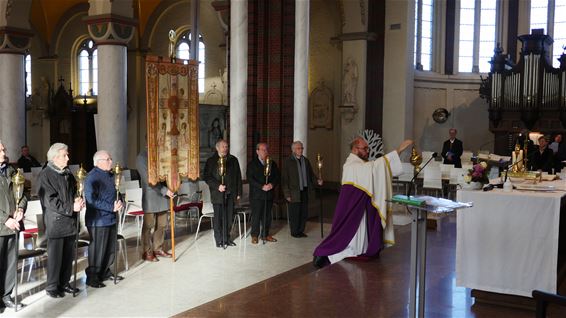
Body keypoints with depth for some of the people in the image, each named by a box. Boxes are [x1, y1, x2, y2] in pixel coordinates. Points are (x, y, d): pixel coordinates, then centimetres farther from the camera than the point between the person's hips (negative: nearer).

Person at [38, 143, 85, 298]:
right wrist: (71, 208, -19)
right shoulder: (46, 175, -8)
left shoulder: (68, 173, 14)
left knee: (68, 255, 11)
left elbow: (74, 191, 22)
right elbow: (49, 200, -14)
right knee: (55, 256, 0)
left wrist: (78, 200, -1)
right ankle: (52, 286, 11)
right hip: (56, 222, -7)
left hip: (70, 221, 7)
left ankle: (64, 283, 23)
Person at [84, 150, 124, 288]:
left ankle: (105, 272, 32)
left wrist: (118, 203, 0)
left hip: (111, 219, 8)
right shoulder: (92, 177, -16)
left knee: (111, 249, 16)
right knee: (97, 251, 0)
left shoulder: (110, 175, 10)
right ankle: (92, 277, 13)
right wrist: (111, 207, -24)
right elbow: (92, 200, -23)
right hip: (98, 221, -8)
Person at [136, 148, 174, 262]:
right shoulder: (142, 157, -10)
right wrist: (165, 190, -19)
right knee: (148, 226, 3)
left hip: (163, 196, 6)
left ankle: (158, 248, 25)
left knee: (162, 225, 12)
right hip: (150, 197, -6)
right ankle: (147, 252, 14)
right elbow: (148, 179, -16)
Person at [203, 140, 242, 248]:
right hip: (218, 194, -3)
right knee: (218, 218, 0)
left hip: (230, 194, 3)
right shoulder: (211, 161, 2)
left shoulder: (233, 160, 11)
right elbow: (206, 176, -3)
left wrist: (238, 192, 7)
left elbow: (238, 177, 12)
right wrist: (217, 186, -15)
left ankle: (227, 238, 16)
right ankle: (219, 240, 10)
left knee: (229, 218, 4)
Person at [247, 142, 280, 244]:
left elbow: (277, 177, 10)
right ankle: (254, 235, 8)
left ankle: (265, 234, 19)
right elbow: (250, 178, -9)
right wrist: (262, 186, -18)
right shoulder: (252, 164, 0)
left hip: (269, 194, 4)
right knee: (256, 215, -2)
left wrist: (272, 184, -11)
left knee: (267, 215, 7)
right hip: (256, 195, -4)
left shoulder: (272, 164, 13)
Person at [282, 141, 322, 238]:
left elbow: (311, 174, 17)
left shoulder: (306, 160, 11)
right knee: (294, 213, 1)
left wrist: (317, 180, -4)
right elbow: (284, 179, -7)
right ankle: (294, 232, 15)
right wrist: (287, 194, -10)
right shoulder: (288, 162, -6)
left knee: (304, 213, 9)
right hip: (294, 193, -5)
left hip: (305, 191, 5)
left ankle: (300, 231, 22)